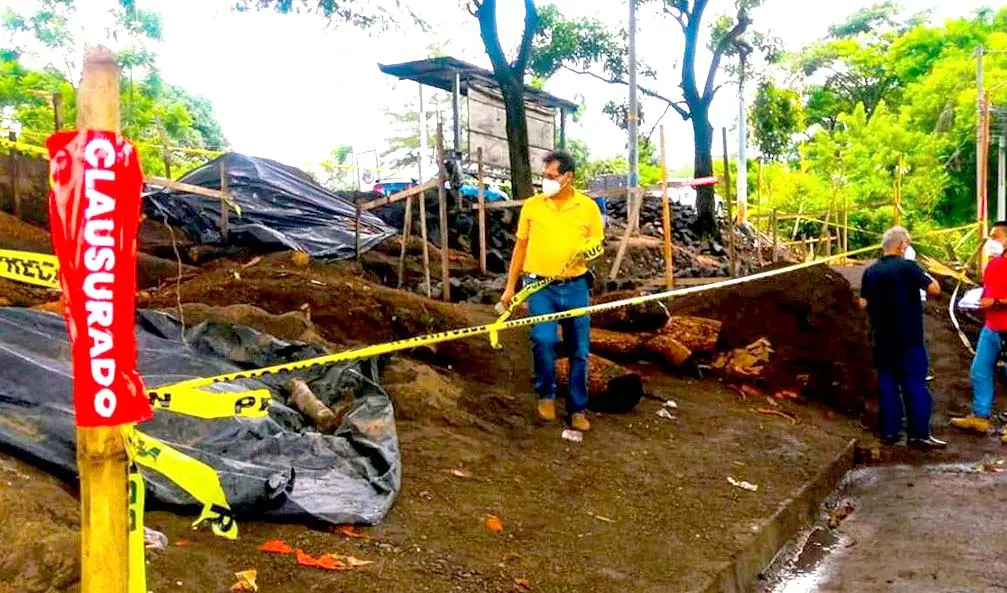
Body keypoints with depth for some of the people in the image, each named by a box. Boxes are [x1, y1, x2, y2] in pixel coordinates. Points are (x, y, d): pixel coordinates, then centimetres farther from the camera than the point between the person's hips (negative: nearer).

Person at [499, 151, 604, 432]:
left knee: (579, 351, 6)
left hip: (575, 286, 1)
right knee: (544, 340, -21)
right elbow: (520, 246, 8)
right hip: (540, 287, -1)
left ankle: (577, 409, 22)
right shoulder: (531, 205, 2)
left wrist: (585, 251, -14)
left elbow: (597, 242, 10)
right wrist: (510, 286, 7)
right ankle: (546, 394, 5)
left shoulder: (588, 207, 0)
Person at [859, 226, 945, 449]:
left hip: (881, 338, 5)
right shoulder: (907, 267, -13)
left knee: (887, 382, 9)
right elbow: (935, 289, -13)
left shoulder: (871, 271, 4)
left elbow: (864, 303, 9)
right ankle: (919, 434, 2)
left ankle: (890, 431, 12)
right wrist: (923, 274, 4)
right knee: (914, 384, 1)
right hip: (908, 337, -5)